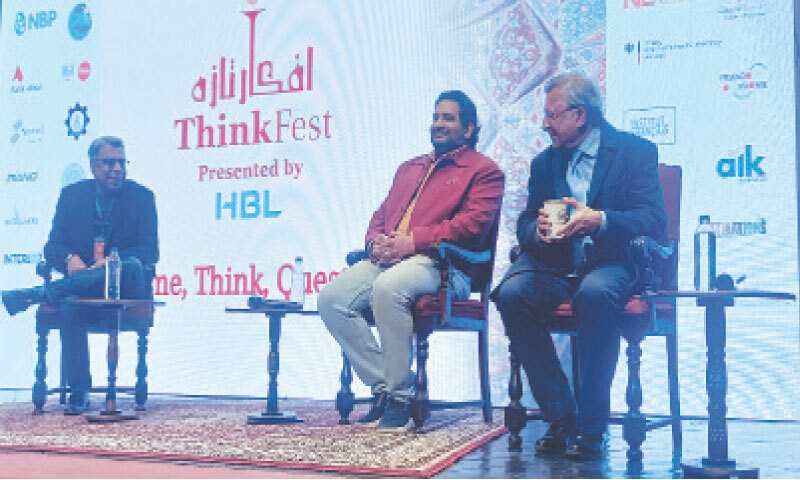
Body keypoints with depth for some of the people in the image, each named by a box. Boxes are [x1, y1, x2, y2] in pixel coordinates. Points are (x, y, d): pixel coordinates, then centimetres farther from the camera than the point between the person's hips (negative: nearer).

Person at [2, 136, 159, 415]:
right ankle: (79, 392, -27)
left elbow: (150, 252, -4)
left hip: (123, 287, -1)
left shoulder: (141, 197, 4)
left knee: (132, 266, -36)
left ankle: (43, 293, -38)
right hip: (80, 279, 1)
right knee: (70, 306, -34)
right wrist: (70, 259, -20)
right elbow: (53, 246, 6)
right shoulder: (72, 194, 11)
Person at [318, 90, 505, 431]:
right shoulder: (409, 168, 32)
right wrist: (377, 242, 0)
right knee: (331, 298, -19)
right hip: (387, 259, 7)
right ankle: (382, 385, -11)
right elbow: (381, 215, 26)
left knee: (387, 288, -38)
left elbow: (473, 223, -7)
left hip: (442, 264, -7)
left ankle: (400, 393, -24)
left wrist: (413, 241, -15)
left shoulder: (484, 170, 9)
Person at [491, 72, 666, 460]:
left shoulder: (635, 151, 3)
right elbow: (524, 224, 16)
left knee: (594, 294, -39)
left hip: (610, 262, -4)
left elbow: (655, 222, -7)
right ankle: (560, 416, -16)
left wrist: (599, 220, -24)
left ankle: (591, 428, -25)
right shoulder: (545, 161, 19)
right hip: (554, 262, 4)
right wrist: (538, 230, -9)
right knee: (511, 294, -27)